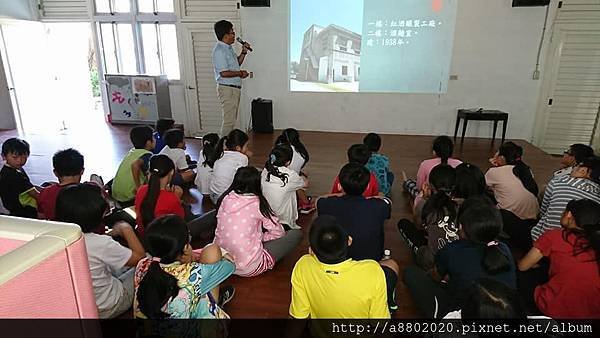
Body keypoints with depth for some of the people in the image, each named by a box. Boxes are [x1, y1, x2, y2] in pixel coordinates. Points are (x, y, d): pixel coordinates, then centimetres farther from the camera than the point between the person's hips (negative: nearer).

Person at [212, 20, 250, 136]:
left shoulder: (228, 47, 13)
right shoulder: (219, 50, -18)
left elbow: (237, 63, 24)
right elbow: (224, 73, -24)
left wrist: (243, 52, 9)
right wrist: (240, 73, -12)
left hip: (235, 88, 10)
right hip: (227, 88, -10)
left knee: (232, 119, 17)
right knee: (229, 120, -5)